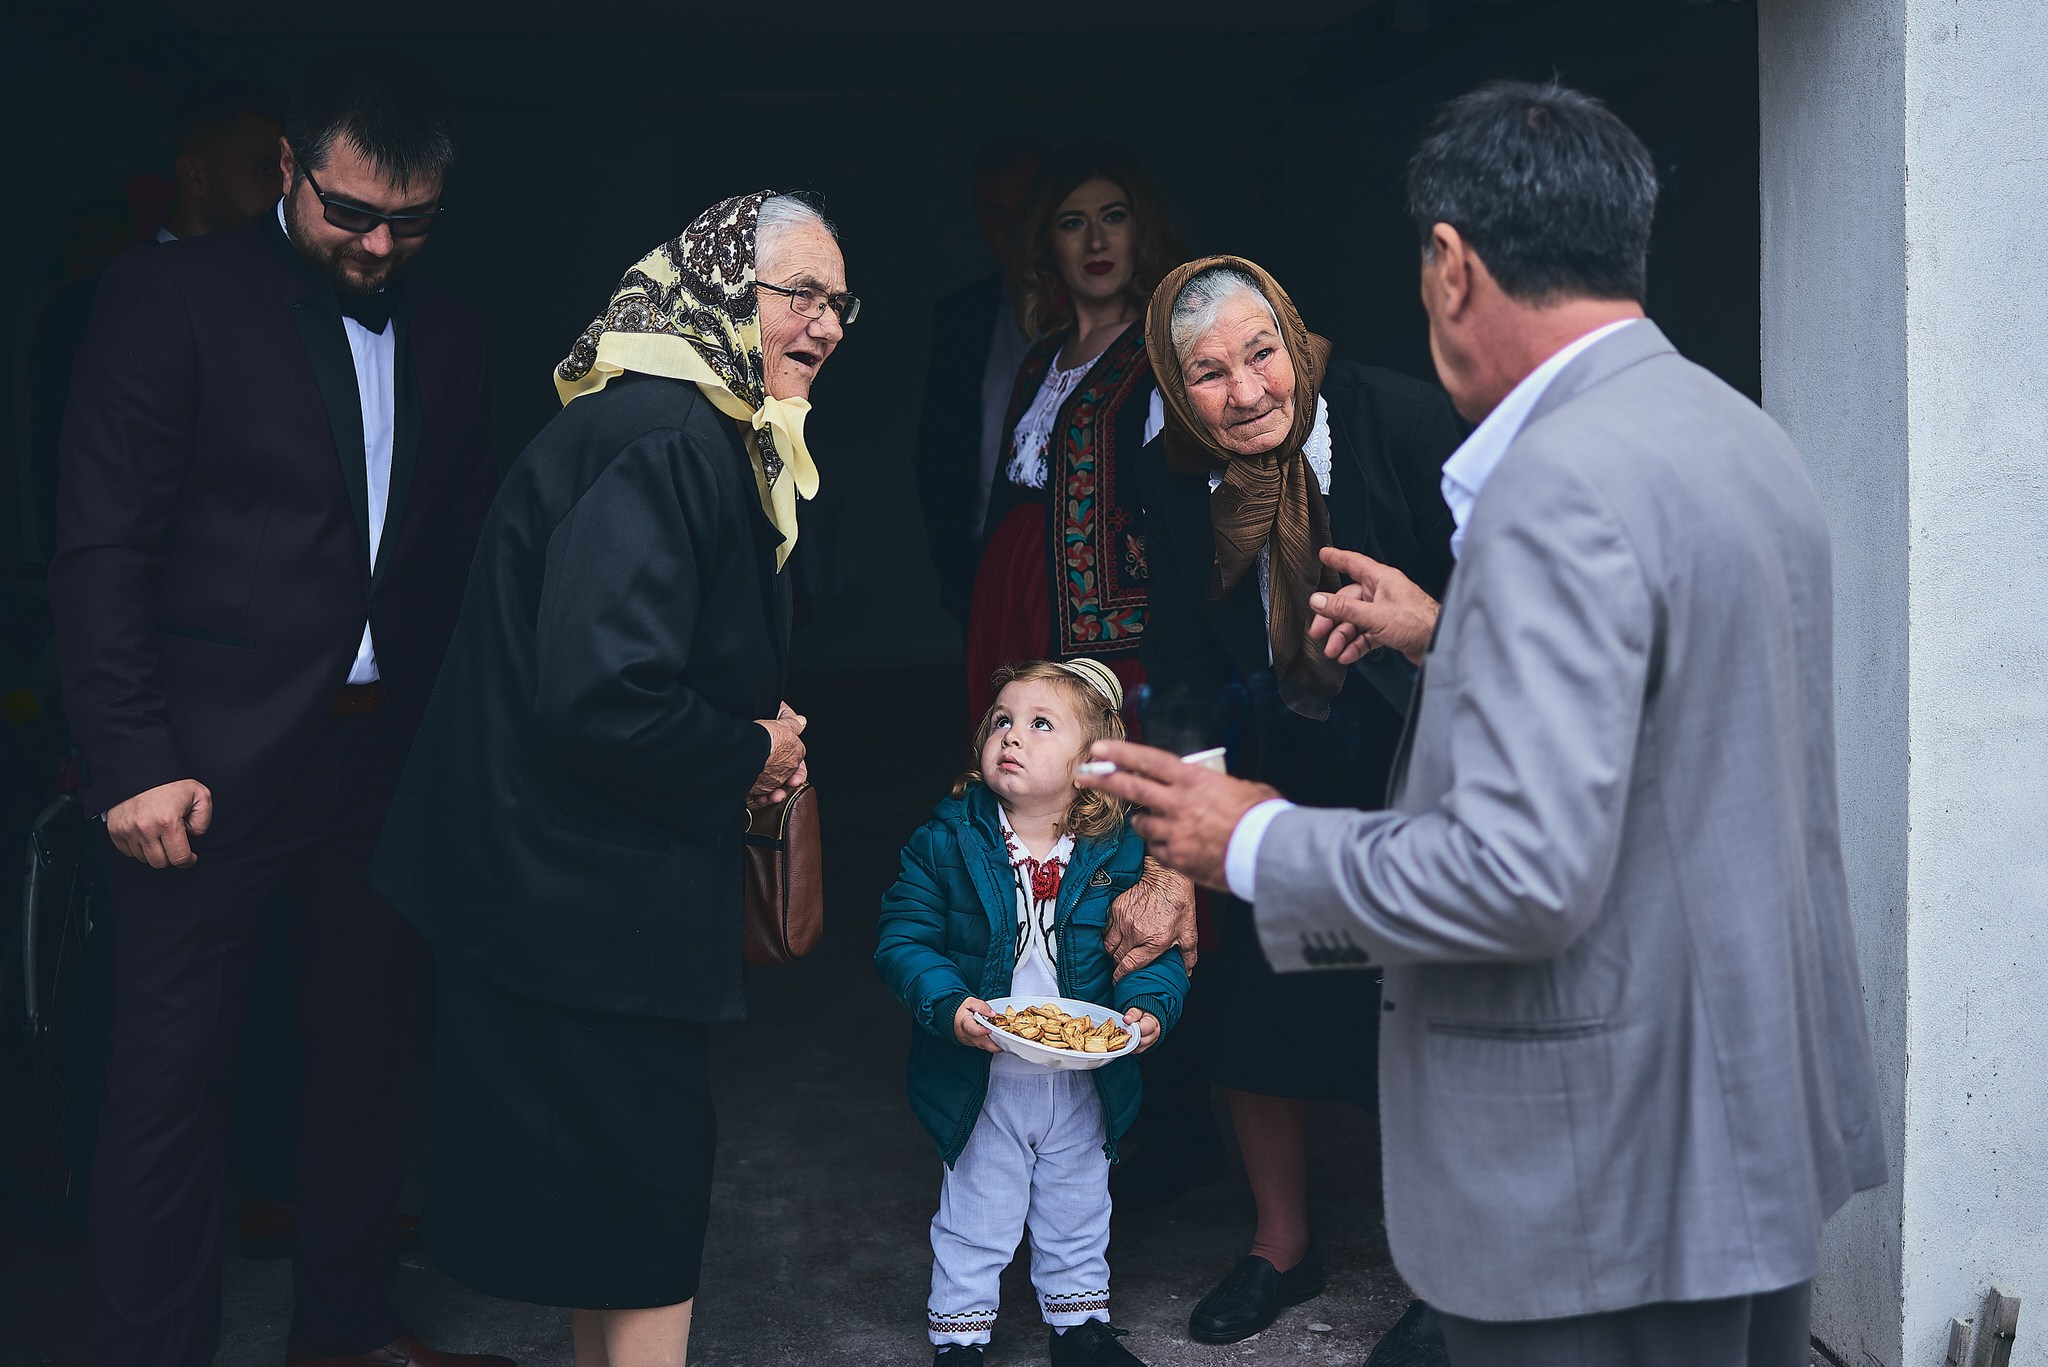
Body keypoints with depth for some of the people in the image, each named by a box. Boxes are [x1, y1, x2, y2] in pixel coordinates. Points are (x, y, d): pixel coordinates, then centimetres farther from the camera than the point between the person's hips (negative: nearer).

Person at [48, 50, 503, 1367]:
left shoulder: (445, 333, 10)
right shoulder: (172, 295, -4)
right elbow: (102, 547, -8)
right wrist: (134, 760, -13)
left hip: (389, 755, 5)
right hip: (212, 762, -5)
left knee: (370, 1054, 14)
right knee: (175, 1076, 1)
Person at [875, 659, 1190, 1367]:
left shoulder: (1122, 852, -8)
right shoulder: (945, 842, -11)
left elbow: (1156, 949, -4)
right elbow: (903, 939, -12)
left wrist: (1147, 1007, -22)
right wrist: (948, 1004, -27)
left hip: (1084, 1084, 2)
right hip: (981, 1085, -2)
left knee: (1077, 1219, 22)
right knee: (974, 1227, 13)